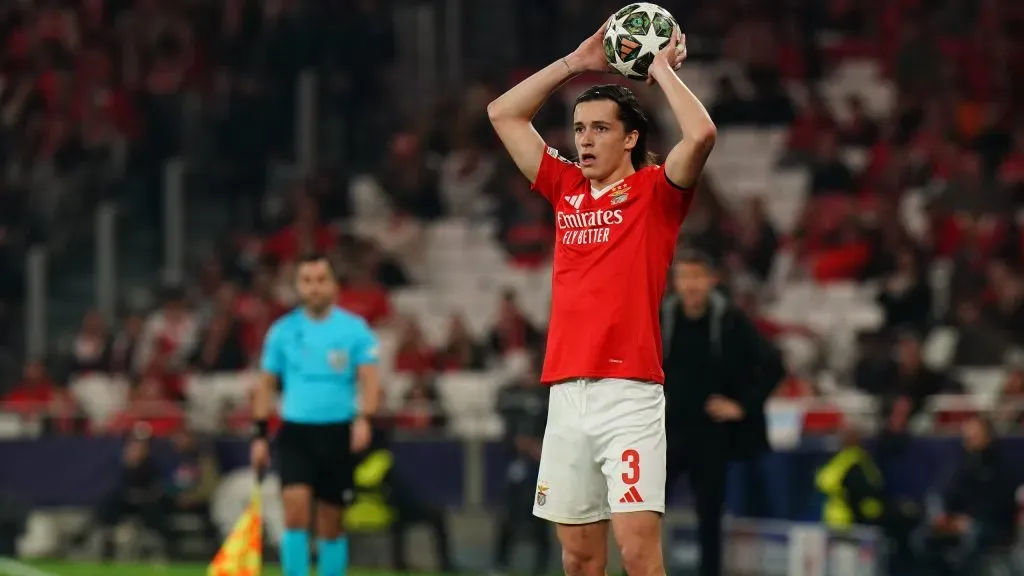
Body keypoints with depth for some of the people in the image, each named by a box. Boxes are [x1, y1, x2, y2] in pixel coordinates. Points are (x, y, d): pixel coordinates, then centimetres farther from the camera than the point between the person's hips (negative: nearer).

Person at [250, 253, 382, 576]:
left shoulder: (354, 328, 0)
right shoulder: (282, 331, 5)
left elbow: (369, 379, -7)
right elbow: (267, 384, 11)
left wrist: (363, 418, -25)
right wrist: (260, 436, 5)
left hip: (338, 433, 0)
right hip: (296, 431, 0)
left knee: (331, 524, 7)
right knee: (296, 510, -17)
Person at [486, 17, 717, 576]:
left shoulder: (655, 191, 2)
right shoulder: (566, 189, 16)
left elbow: (701, 135, -17)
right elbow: (503, 114, 21)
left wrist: (663, 70, -3)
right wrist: (574, 63, 17)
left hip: (629, 395, -5)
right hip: (566, 395, 6)